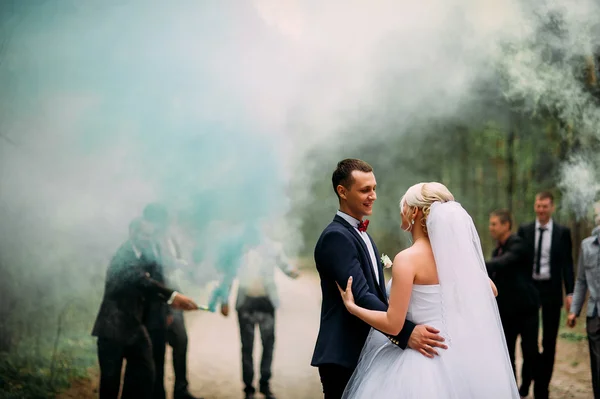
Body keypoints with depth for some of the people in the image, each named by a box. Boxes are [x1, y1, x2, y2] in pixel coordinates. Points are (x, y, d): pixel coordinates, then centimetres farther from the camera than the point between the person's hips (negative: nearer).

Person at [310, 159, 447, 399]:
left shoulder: (361, 235, 18)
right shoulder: (335, 237, -14)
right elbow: (359, 297, -25)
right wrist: (405, 333, -32)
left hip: (364, 353, 9)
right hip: (343, 357, -9)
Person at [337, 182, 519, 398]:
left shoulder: (407, 259, -17)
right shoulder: (453, 252, 3)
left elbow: (393, 324, -18)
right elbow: (490, 290, 15)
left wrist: (352, 307, -5)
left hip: (420, 357, -7)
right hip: (455, 353, 7)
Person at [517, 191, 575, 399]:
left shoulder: (562, 232, 1)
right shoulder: (524, 230, 3)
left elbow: (567, 263, 1)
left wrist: (570, 293, -6)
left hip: (551, 290, 0)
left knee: (549, 341, 4)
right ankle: (526, 380, 23)